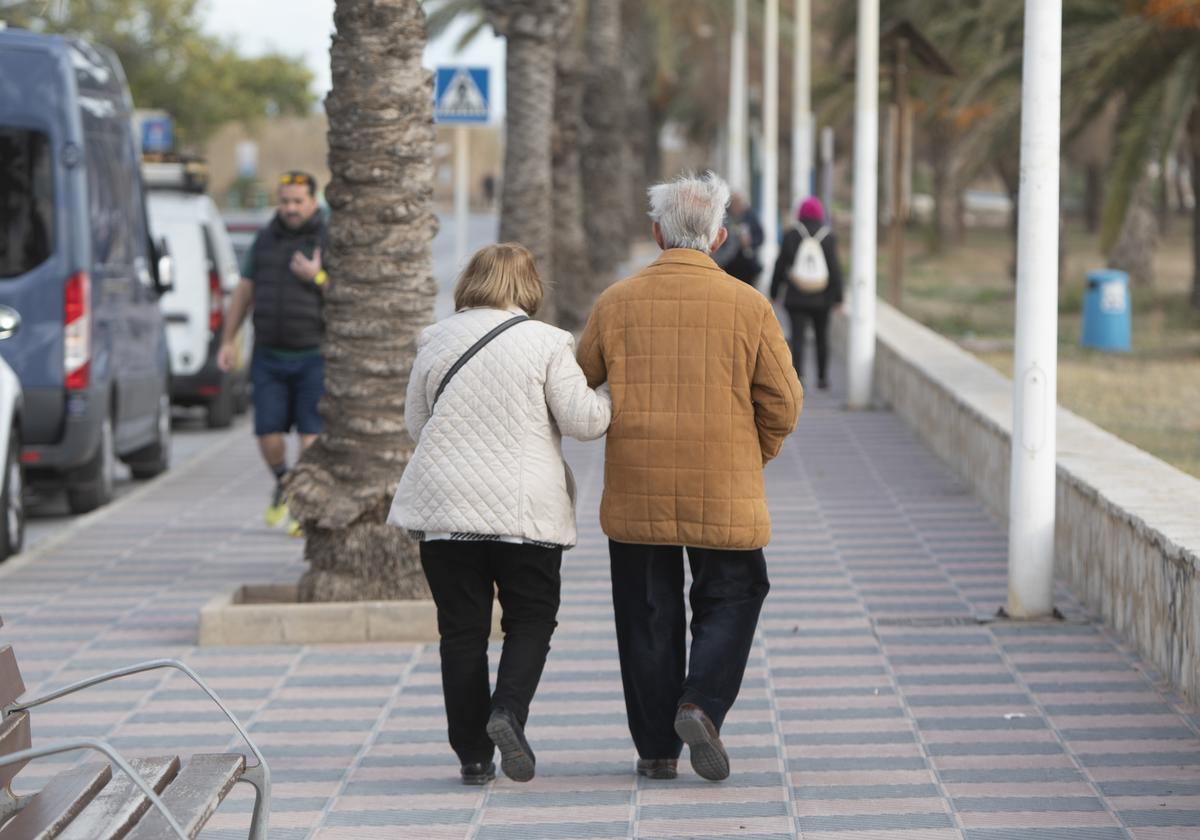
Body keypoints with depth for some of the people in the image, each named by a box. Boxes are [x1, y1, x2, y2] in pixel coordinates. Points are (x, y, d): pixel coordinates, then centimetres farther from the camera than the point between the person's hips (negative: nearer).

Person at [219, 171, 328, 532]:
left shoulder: (329, 242, -4)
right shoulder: (266, 239, 8)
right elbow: (244, 292, 13)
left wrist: (317, 277, -21)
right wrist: (227, 341, 8)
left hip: (314, 356, -3)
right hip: (269, 356, 3)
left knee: (311, 435, -8)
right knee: (268, 433, -1)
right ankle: (283, 483, 27)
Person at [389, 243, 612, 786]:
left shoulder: (436, 341, 6)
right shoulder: (546, 343, -4)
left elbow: (415, 424, 14)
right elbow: (583, 420, -5)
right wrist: (613, 397, 14)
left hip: (446, 505, 2)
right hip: (526, 510, -2)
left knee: (462, 630, 7)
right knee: (531, 620, 10)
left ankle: (473, 756, 7)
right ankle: (509, 711, -16)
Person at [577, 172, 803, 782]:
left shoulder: (616, 303, 0)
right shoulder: (749, 307, -4)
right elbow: (782, 404, -2)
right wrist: (754, 457, 15)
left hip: (635, 495, 1)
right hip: (724, 496, -1)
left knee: (648, 616, 10)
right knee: (729, 602, 13)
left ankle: (656, 748, 12)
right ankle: (700, 705, -9)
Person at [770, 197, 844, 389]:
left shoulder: (791, 236, -3)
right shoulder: (829, 236, -2)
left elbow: (780, 265, 0)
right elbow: (835, 268, -4)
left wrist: (774, 292, 9)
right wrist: (837, 296, 0)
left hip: (796, 297, -1)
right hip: (822, 298, 1)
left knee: (797, 337, -3)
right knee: (822, 337, 16)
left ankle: (798, 374, -20)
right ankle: (822, 377, 23)